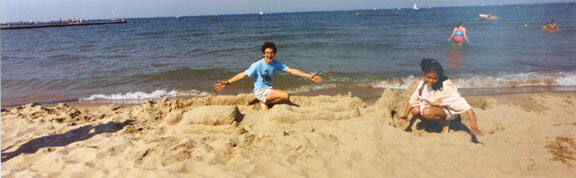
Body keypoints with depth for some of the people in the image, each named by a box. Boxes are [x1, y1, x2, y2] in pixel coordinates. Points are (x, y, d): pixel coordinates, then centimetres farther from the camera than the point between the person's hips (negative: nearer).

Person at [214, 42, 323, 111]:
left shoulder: (276, 64, 2)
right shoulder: (258, 65, -13)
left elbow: (292, 71, 0)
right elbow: (243, 74, -15)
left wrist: (309, 76, -6)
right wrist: (227, 83, -24)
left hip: (270, 89, 6)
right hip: (260, 91, -6)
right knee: (286, 96, -23)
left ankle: (264, 103, 4)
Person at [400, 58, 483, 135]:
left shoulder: (446, 88, -31)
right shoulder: (423, 84, -15)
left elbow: (465, 106, -37)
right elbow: (413, 100, 1)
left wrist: (474, 127, -44)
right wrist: (405, 114, -4)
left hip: (447, 110, -5)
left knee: (427, 112, -35)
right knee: (415, 110, -24)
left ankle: (445, 124, -4)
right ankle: (425, 122, 9)